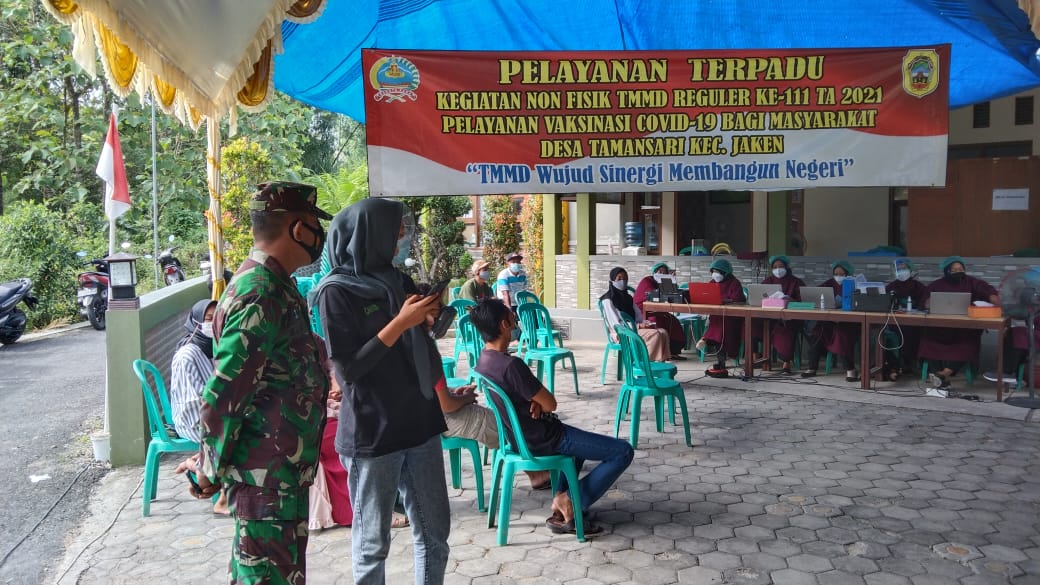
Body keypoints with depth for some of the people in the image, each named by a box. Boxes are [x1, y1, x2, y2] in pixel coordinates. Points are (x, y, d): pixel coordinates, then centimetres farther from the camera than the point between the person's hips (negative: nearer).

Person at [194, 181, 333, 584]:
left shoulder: (273, 283, 9)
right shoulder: (261, 296, -23)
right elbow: (223, 395, -24)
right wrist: (212, 471, -15)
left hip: (282, 466, 10)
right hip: (265, 473, -10)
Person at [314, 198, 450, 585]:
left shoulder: (397, 278, 9)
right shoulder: (337, 291, -10)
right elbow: (346, 368, -15)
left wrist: (426, 317, 0)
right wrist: (400, 323, -18)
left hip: (420, 423, 6)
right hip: (371, 433, -6)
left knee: (434, 532, 13)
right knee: (372, 541, 8)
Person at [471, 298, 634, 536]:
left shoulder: (484, 359, -1)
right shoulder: (511, 365, -31)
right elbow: (550, 404, -21)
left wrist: (536, 400, -11)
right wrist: (541, 401, 0)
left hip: (519, 434, 10)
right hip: (542, 440, -10)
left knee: (581, 438, 36)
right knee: (623, 452, -5)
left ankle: (561, 500, 23)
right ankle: (572, 503, 2)